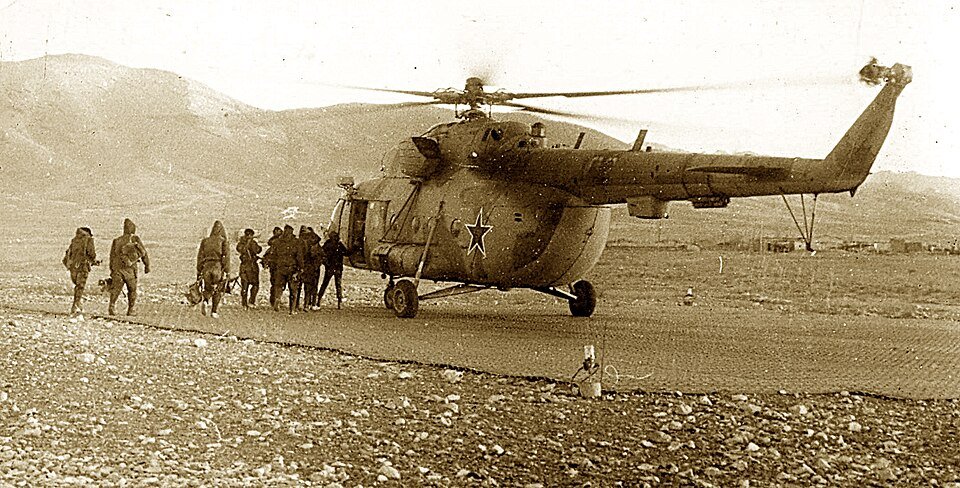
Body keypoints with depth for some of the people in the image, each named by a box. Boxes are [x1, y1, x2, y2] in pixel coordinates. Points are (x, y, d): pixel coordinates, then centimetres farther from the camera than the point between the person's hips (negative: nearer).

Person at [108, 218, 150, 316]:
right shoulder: (135, 239, 2)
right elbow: (143, 253, 3)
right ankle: (131, 310, 11)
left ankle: (111, 307, -15)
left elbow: (112, 256, 15)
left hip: (117, 268, 3)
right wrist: (147, 265, 12)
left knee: (116, 288, 2)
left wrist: (111, 270, 20)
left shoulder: (117, 241, 14)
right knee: (132, 290, 10)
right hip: (129, 268, -3)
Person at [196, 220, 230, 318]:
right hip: (218, 266, -2)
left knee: (208, 289, 16)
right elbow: (226, 256, -7)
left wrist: (199, 271, 15)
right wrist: (227, 271, -5)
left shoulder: (205, 241, 8)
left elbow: (200, 256, 10)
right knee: (218, 290, 10)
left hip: (206, 266, 2)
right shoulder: (223, 241, -1)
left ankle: (204, 301, -14)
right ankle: (214, 311, 6)